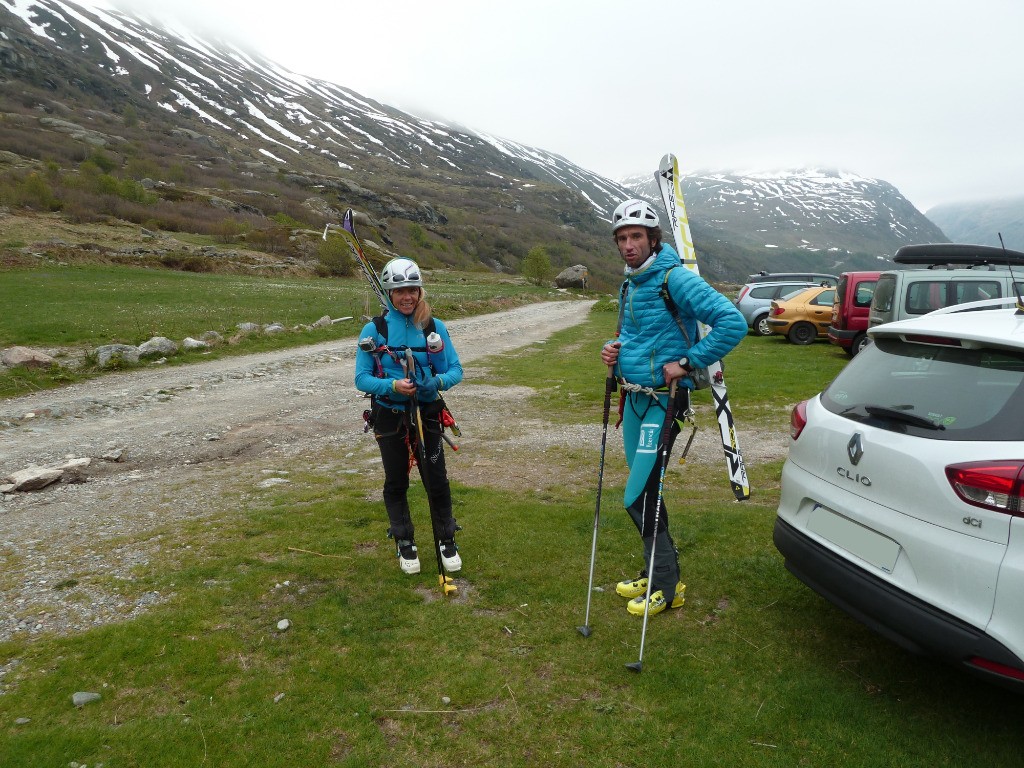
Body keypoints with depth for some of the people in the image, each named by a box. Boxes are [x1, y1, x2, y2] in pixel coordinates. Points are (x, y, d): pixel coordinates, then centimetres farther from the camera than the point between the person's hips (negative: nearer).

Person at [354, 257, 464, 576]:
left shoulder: (434, 327, -5)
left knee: (437, 480, 5)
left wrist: (438, 381, -25)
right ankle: (405, 545, 32)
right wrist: (393, 386, -26)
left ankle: (447, 541, 26)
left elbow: (455, 370, -3)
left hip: (427, 414, 1)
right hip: (389, 416, 0)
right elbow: (361, 378, -9)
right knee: (396, 483, 14)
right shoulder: (374, 330, -8)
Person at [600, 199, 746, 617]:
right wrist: (612, 350, 3)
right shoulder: (629, 286, 12)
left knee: (638, 498, -7)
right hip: (633, 400, 9)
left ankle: (668, 587, 10)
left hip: (661, 403, -9)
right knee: (645, 494, 16)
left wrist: (688, 363, -22)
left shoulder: (674, 278, -16)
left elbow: (733, 322, -24)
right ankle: (657, 571, 31)